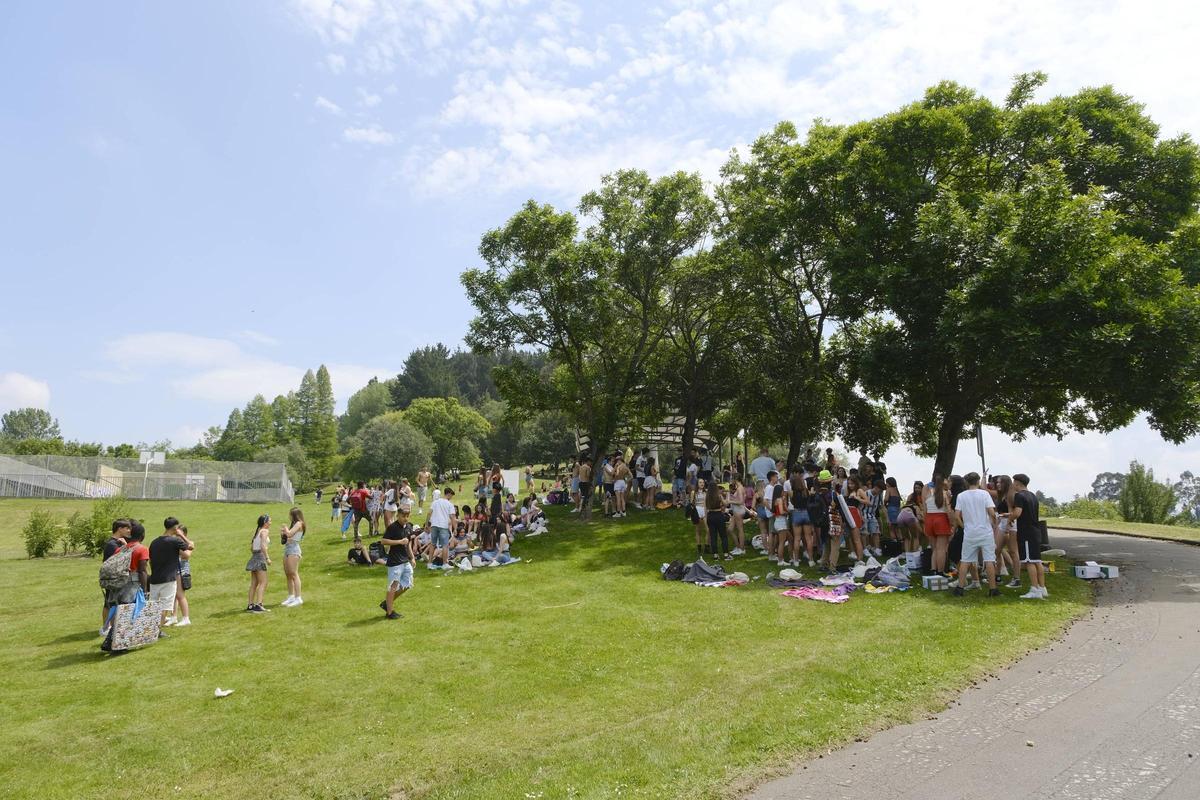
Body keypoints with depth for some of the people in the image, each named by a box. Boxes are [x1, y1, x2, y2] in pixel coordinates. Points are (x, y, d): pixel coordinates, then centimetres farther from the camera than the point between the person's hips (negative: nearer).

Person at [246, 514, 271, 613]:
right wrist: (267, 558, -19)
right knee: (263, 583, -8)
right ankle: (258, 605, -15)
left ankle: (250, 605, 14)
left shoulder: (257, 531, 18)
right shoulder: (265, 531, -8)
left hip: (254, 557, 9)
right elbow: (263, 546, -20)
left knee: (254, 584, 12)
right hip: (260, 557, -9)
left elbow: (252, 548, 22)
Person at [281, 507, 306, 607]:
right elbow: (288, 535, 19)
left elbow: (289, 534, -18)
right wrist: (285, 532, 2)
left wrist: (286, 528, -1)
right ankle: (291, 597, 18)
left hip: (294, 550, -9)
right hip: (287, 549, 9)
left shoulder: (299, 523, -7)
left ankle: (298, 598, -11)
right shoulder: (293, 524, 19)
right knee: (287, 574, 11)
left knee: (294, 574, -11)